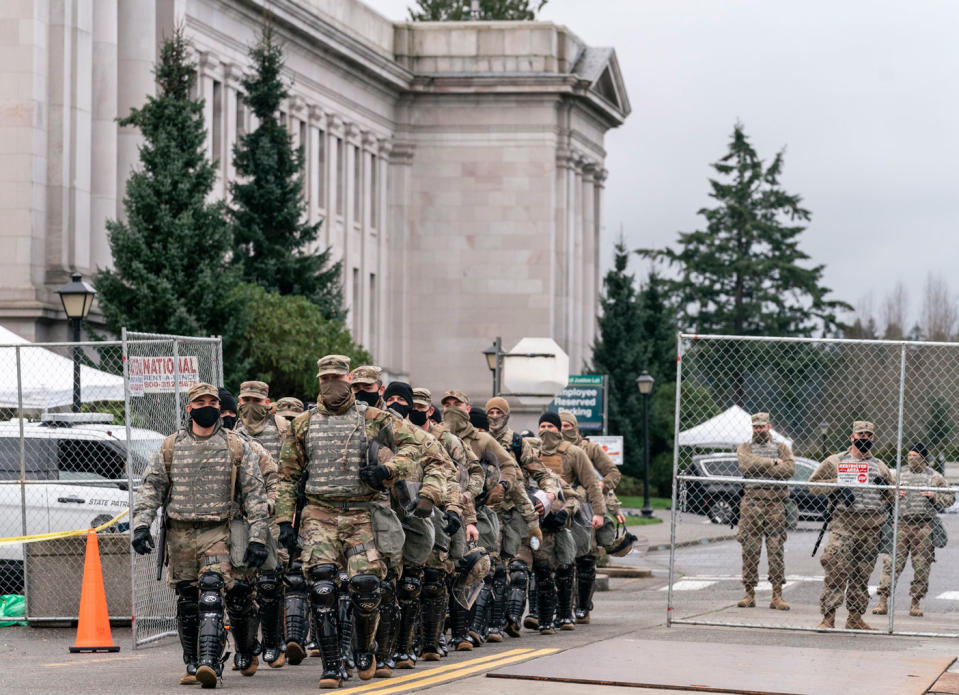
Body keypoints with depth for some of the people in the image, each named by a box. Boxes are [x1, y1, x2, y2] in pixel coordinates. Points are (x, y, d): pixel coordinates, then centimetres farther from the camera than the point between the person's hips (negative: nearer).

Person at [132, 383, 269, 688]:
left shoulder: (236, 446, 5)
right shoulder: (170, 447, 10)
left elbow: (254, 492, 5)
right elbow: (151, 487, 10)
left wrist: (258, 537, -3)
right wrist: (141, 524, -5)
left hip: (217, 533, -3)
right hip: (179, 534, 3)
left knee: (211, 596, -18)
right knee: (186, 602, 5)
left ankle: (210, 663, -26)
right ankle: (192, 665, 16)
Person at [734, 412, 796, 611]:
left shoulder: (781, 447, 13)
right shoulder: (745, 447, 13)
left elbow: (790, 469, -4)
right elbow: (745, 463, -9)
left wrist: (760, 467, -8)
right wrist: (773, 463, -9)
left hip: (775, 503, 0)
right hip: (752, 502, 0)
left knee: (776, 549, -1)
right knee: (750, 548, 0)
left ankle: (777, 596, 1)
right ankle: (749, 594, 6)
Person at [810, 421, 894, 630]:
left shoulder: (880, 467, 19)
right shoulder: (835, 462, 8)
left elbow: (891, 499, 25)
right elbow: (813, 484, 6)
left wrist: (885, 488, 2)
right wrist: (837, 485, -7)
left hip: (871, 526, 4)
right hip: (843, 522, -4)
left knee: (862, 574, 6)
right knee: (836, 569, -13)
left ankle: (855, 618, 14)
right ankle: (828, 617, -12)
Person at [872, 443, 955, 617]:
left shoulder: (934, 477, 7)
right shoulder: (900, 476, 12)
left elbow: (950, 498, 10)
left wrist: (934, 496, -7)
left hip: (924, 526, -1)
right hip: (901, 523, 1)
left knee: (921, 566, 2)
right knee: (892, 562, -7)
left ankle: (916, 603, 13)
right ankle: (883, 601, -7)